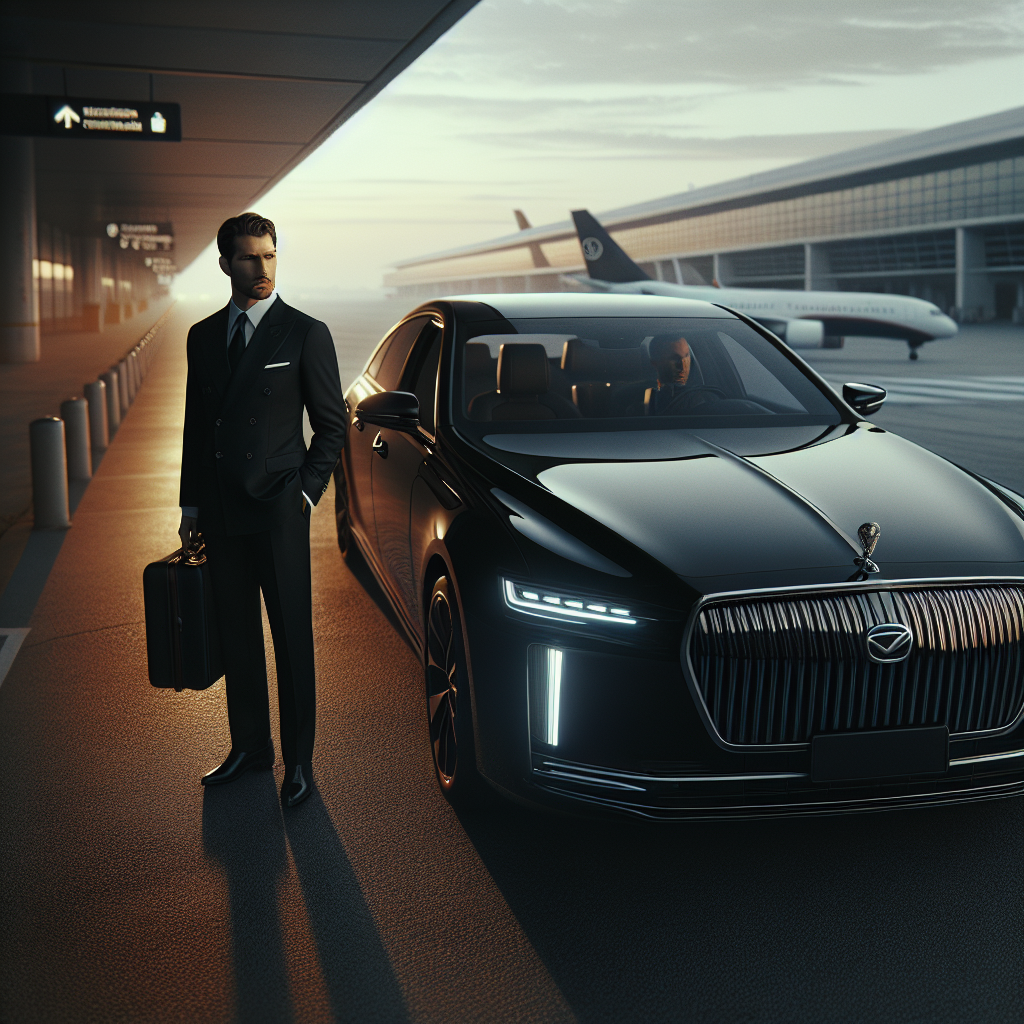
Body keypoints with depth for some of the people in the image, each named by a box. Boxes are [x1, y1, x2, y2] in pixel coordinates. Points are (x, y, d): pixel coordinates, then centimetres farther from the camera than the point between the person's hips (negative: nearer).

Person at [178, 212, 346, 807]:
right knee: (238, 636, 13)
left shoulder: (306, 334, -4)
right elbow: (196, 425, 15)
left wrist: (306, 492, -7)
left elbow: (333, 424, 0)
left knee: (293, 640, 3)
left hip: (278, 512, -5)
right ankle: (251, 746, 28)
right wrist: (192, 505, 12)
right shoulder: (204, 336, 11)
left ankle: (299, 759, 15)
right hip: (220, 513, 5)